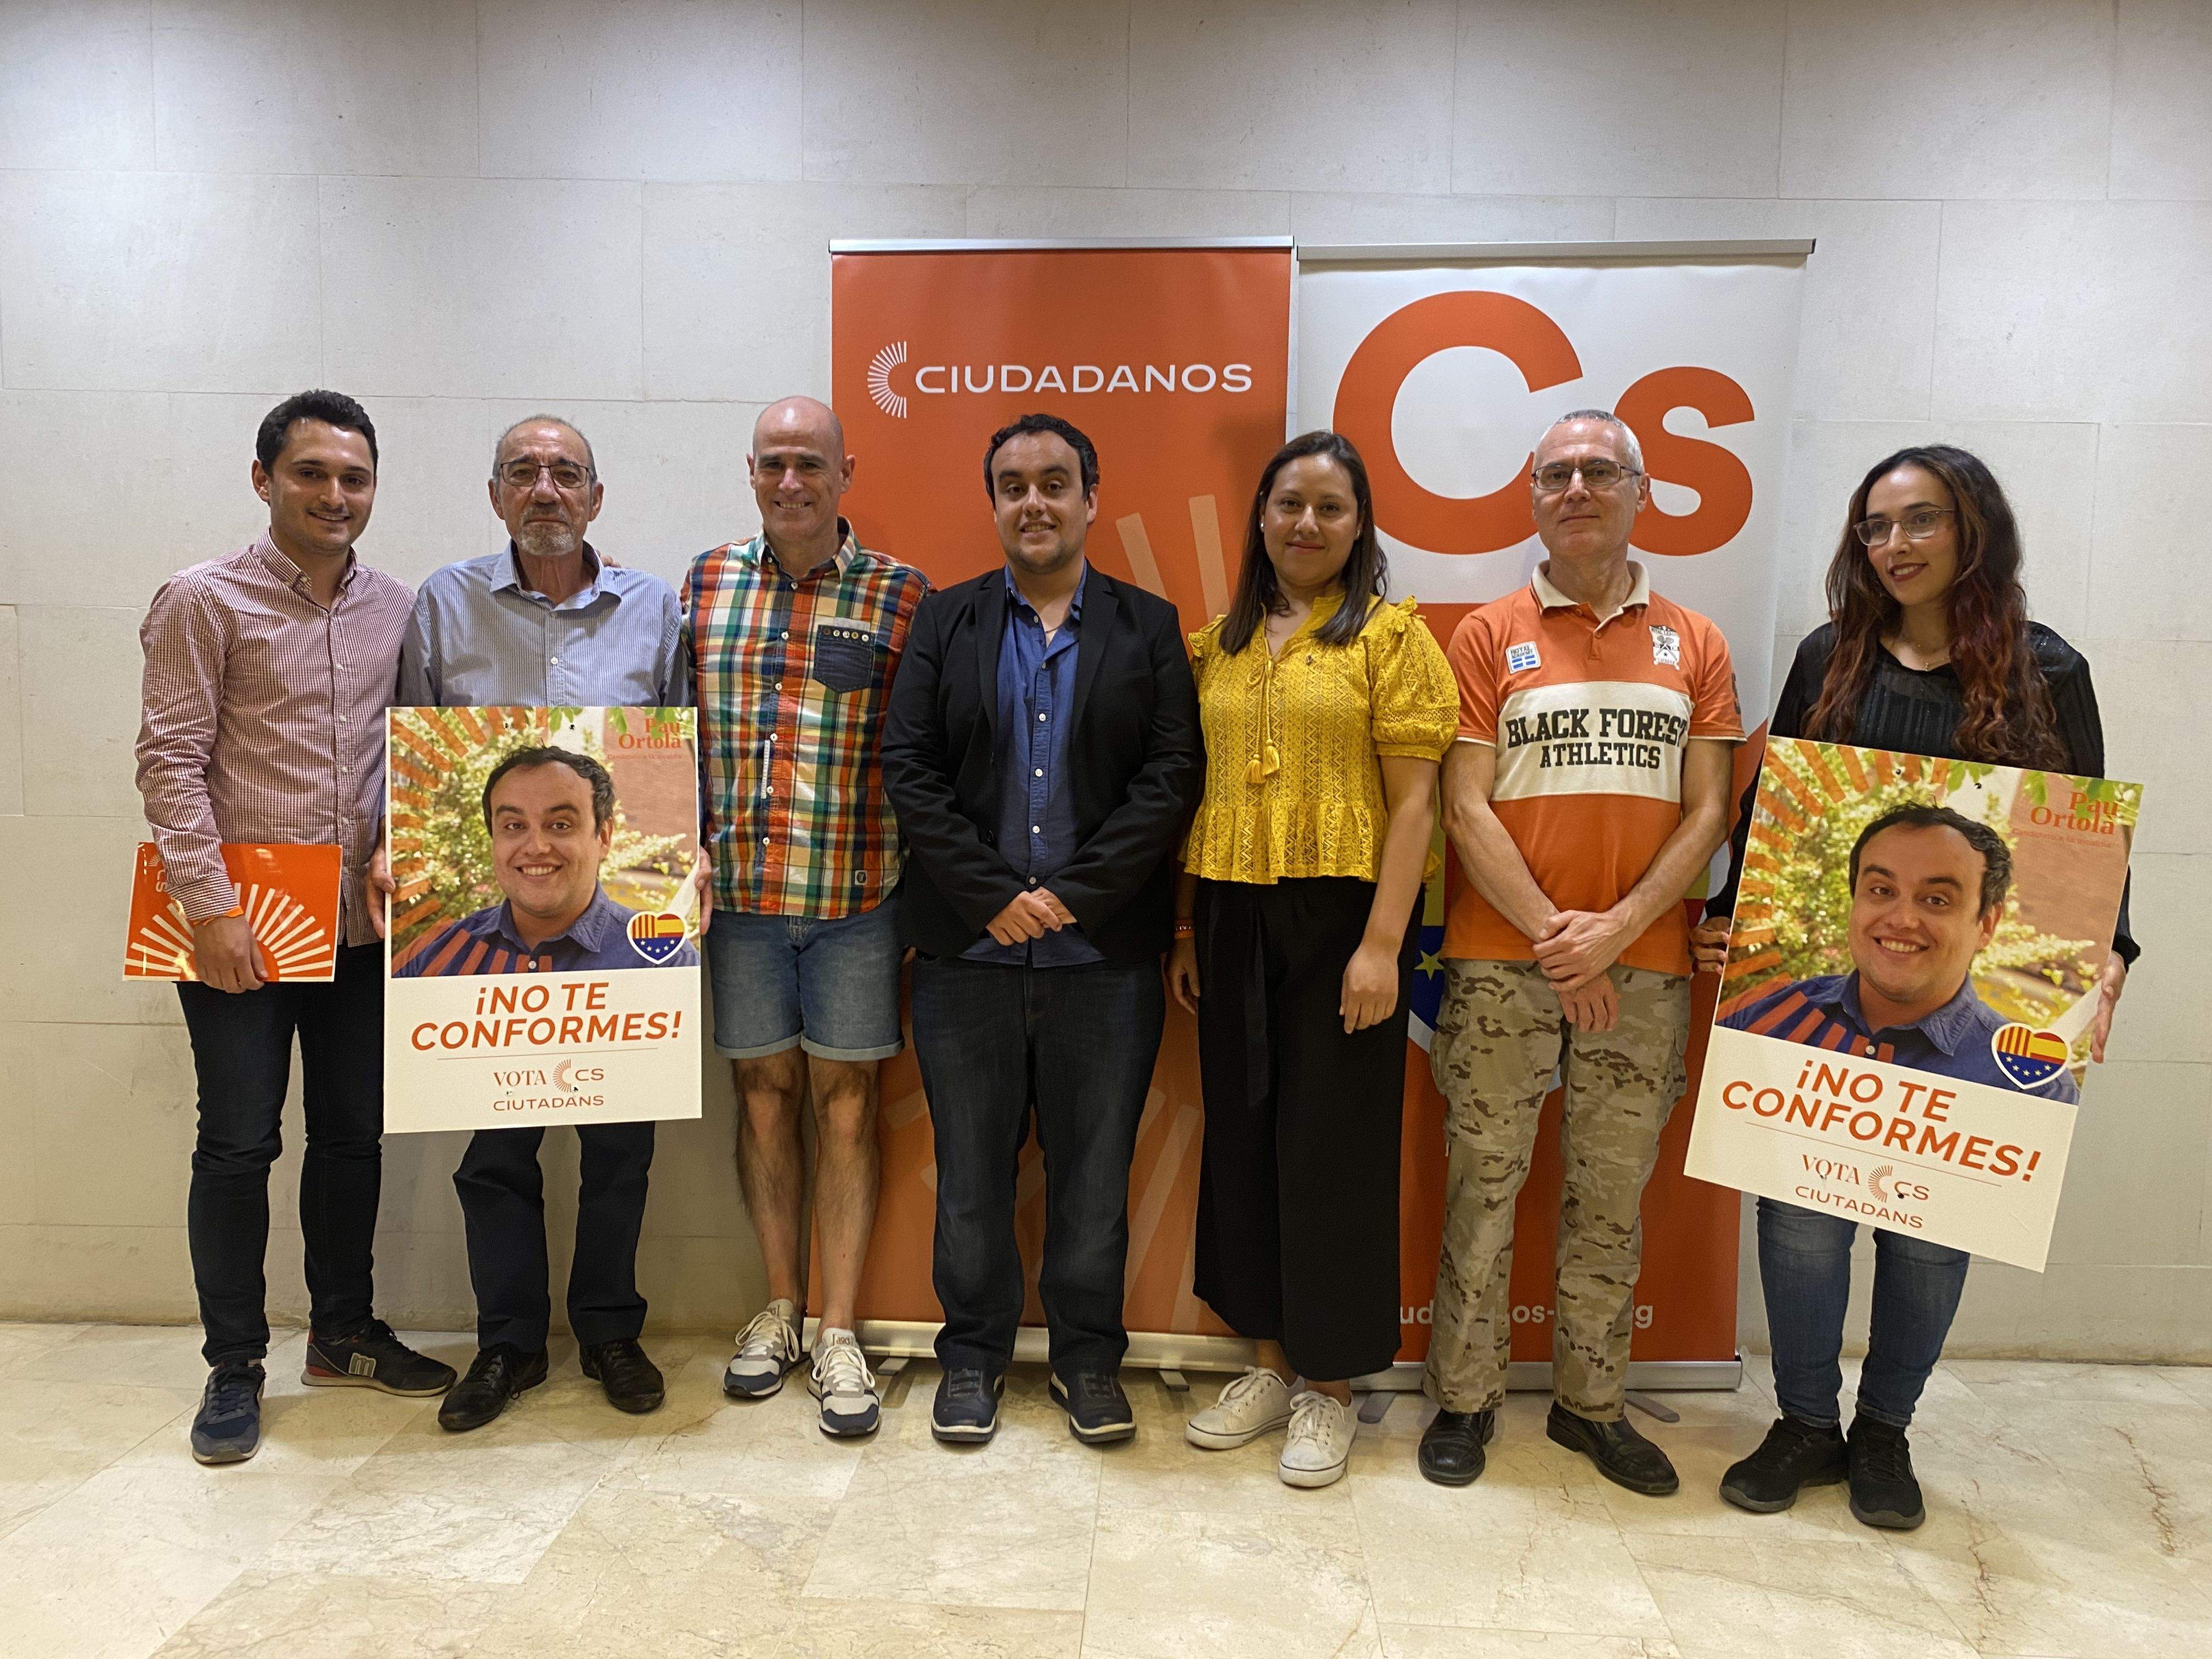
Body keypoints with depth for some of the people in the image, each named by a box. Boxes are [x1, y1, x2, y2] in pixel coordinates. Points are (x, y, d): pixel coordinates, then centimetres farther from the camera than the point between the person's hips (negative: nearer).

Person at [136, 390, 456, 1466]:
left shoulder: (397, 609, 9)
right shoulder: (204, 600, -4)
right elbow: (169, 761, -9)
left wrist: (396, 850, -2)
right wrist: (212, 907, -15)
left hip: (359, 923, 5)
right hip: (240, 927, -4)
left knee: (354, 1132, 12)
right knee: (239, 1143, 3)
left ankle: (342, 1335, 29)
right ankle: (234, 1367, 19)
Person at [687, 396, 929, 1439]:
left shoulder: (899, 594, -2)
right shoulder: (706, 583, 7)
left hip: (855, 893, -3)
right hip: (737, 892, 3)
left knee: (844, 1101, 6)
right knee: (764, 1091, 12)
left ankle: (839, 1335, 17)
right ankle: (779, 1307, 29)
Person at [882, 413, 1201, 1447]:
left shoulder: (1149, 627, 6)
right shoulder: (944, 622, 8)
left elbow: (1172, 775, -4)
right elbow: (908, 770, -1)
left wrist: (1072, 894, -12)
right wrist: (995, 895, -11)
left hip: (1105, 954, 0)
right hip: (968, 949, 1)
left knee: (1095, 1168, 9)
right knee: (970, 1166, 11)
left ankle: (1088, 1354, 27)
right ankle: (973, 1352, 28)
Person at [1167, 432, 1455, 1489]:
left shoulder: (1390, 635, -2)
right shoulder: (1218, 645, 12)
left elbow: (1412, 801, -7)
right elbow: (1197, 792, 13)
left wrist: (1382, 941, -14)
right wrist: (1184, 927, 9)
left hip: (1340, 915, -5)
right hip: (1233, 918, 5)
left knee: (1334, 1145, 3)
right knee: (1242, 1137, 11)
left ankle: (1330, 1387, 20)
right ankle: (1271, 1362, 28)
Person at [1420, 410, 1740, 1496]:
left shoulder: (1695, 645, 9)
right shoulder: (1491, 636, 4)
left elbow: (1707, 813, 3)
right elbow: (1466, 808, -3)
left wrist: (1617, 927, -10)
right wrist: (1550, 932, -11)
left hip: (1644, 966, 2)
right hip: (1501, 959, -2)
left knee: (1612, 1193, 10)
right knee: (1485, 1182, 4)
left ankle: (1590, 1402, 26)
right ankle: (1464, 1398, 19)